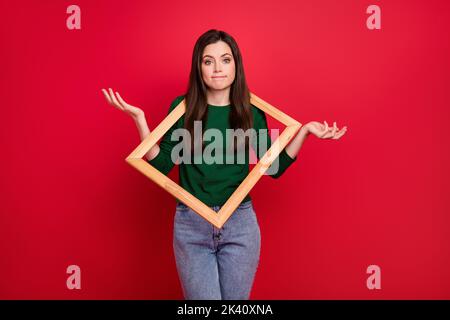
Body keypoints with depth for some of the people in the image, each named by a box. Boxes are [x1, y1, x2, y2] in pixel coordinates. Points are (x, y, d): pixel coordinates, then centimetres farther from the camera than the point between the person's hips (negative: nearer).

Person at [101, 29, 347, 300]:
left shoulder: (251, 111, 0)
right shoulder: (182, 107, -3)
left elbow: (275, 167, 4)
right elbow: (161, 165, -4)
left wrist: (304, 130, -5)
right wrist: (139, 119, -12)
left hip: (240, 223, 1)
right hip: (191, 224, -1)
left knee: (236, 299, 15)